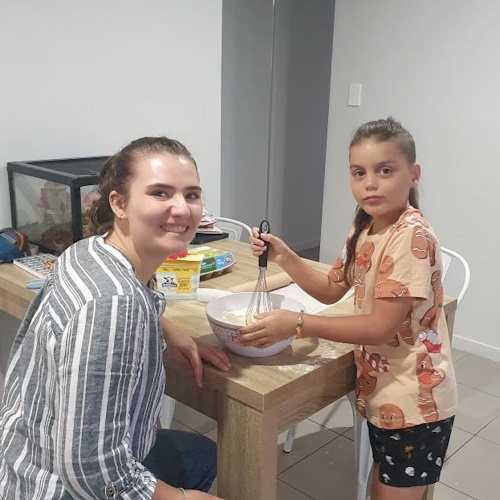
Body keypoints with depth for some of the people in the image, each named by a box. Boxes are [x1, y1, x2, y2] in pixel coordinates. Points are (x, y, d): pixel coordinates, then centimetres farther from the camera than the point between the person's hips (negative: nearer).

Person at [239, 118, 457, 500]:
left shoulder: (412, 236, -24)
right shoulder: (364, 231, 4)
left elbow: (381, 326, -26)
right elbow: (331, 290, 13)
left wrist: (296, 324, -26)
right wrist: (284, 256, -2)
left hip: (415, 400, -8)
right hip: (382, 390, 8)